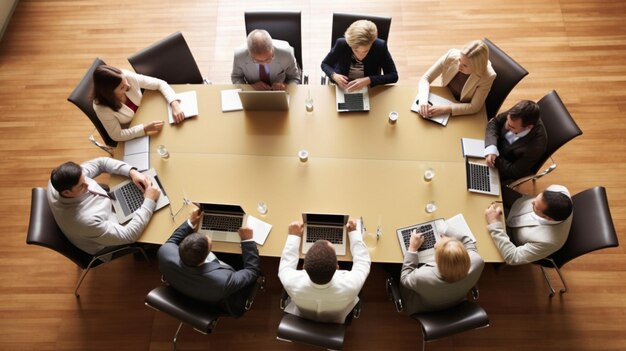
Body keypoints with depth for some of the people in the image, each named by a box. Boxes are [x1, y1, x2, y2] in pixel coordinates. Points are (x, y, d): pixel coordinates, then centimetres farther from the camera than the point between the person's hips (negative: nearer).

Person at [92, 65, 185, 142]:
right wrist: (145, 129, -38)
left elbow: (160, 83, -19)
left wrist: (175, 104, -36)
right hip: (131, 135, -4)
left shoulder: (128, 76, -29)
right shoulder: (102, 108, -34)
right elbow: (117, 135, -24)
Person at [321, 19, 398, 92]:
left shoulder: (380, 46, -19)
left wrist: (368, 80, -26)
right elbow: (325, 64, -2)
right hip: (342, 90, 0)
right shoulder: (341, 44, -18)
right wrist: (334, 76, -23)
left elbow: (393, 76, -12)